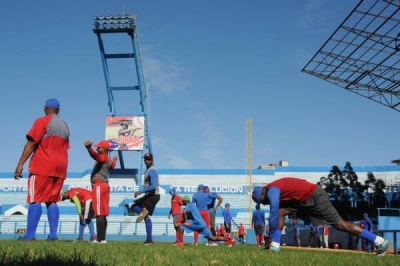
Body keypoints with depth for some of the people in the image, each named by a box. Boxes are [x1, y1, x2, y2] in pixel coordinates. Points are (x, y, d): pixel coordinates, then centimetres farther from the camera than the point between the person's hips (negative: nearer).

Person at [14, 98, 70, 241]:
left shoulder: (42, 121, -3)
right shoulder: (65, 126, 17)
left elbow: (31, 143, -12)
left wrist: (20, 164, -14)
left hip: (42, 166, -6)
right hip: (60, 167, 6)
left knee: (35, 200, -8)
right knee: (52, 201, 8)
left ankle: (29, 236, -15)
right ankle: (53, 235, 0)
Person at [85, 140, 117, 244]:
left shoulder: (103, 157, -8)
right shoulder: (109, 160, 20)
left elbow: (95, 155, -32)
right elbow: (112, 166, 43)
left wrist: (89, 148, -52)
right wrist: (114, 160, 64)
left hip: (99, 186, -10)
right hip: (104, 185, 10)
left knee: (99, 214, -14)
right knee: (103, 214, 9)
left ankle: (100, 239, -19)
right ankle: (102, 239, 10)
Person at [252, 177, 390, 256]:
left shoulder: (271, 191, -14)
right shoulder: (274, 190, 16)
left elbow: (273, 214, -22)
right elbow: (276, 213, 20)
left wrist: (271, 236, -15)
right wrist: (274, 241, 19)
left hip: (315, 197, -10)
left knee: (339, 224, -10)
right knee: (281, 211, 4)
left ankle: (380, 241, -8)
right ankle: (275, 245, 1)